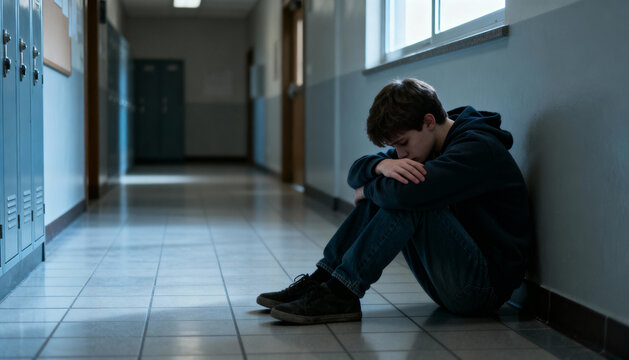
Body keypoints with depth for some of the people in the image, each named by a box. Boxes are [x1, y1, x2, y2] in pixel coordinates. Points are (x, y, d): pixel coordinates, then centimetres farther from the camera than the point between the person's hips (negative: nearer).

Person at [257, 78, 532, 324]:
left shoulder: (478, 149, -19)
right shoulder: (427, 145, 9)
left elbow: (407, 191, -33)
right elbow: (357, 172, 6)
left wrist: (366, 191, -12)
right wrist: (383, 165, -18)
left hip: (485, 287, -9)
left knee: (408, 198, -26)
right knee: (382, 194, 1)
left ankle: (341, 294, -22)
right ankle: (321, 279, -3)